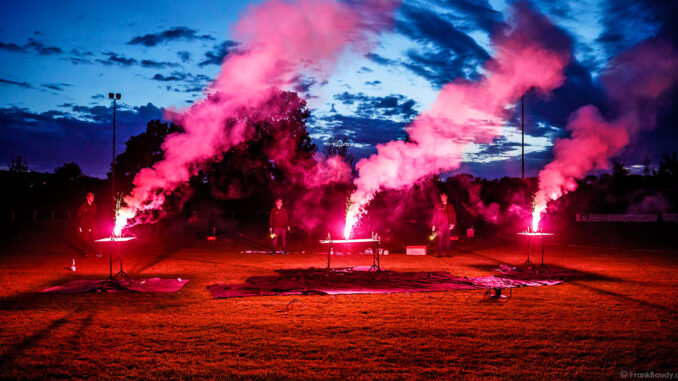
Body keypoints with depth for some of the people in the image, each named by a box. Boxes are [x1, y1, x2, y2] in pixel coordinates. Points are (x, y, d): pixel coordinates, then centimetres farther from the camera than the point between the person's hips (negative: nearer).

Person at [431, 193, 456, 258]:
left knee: (447, 240, 5)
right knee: (440, 239, -4)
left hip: (448, 226, 2)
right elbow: (435, 216, 4)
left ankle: (447, 253, 10)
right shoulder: (438, 206, 5)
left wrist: (453, 223, -1)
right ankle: (439, 254, 0)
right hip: (440, 225, -2)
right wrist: (434, 225, 0)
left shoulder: (450, 206, 9)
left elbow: (453, 215, 10)